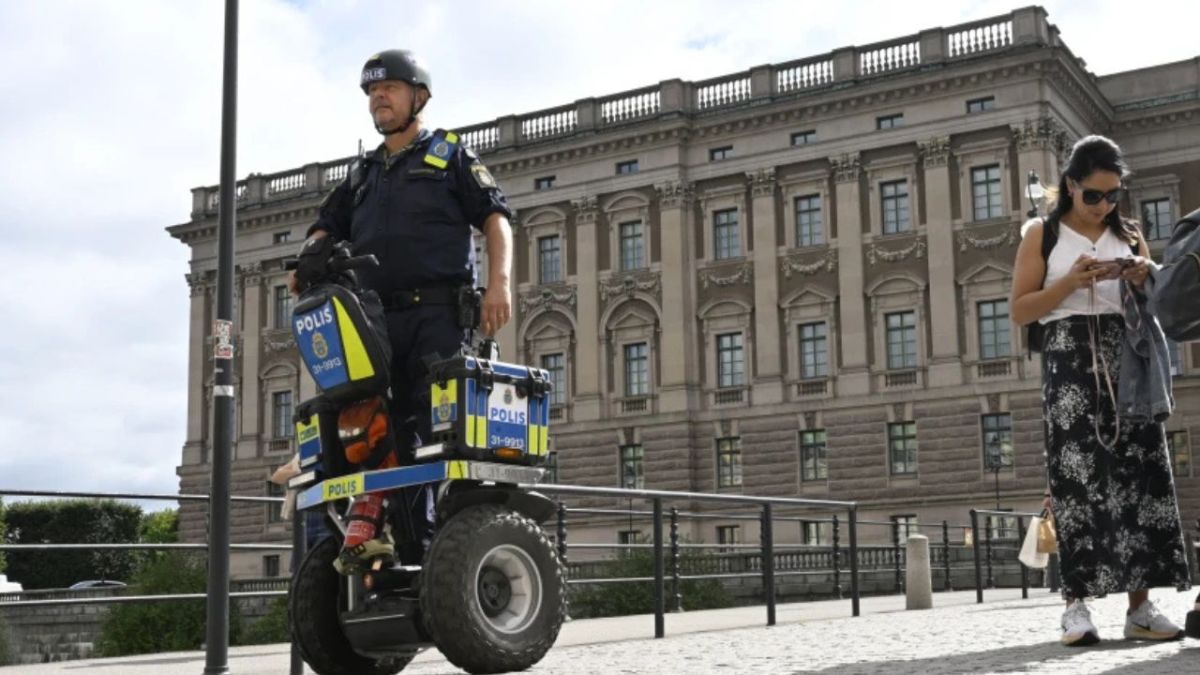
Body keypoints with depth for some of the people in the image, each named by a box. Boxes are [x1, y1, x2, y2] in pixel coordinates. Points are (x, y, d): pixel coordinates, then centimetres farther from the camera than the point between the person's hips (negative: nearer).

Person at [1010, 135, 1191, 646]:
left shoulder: (1129, 234, 17)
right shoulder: (1043, 233, 8)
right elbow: (1020, 311, 2)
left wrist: (1144, 282, -4)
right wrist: (1070, 283, -12)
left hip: (1126, 356, 3)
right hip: (1070, 358, -3)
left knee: (1139, 472, -5)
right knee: (1077, 474, -11)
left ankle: (1140, 606, -5)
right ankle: (1077, 605, -12)